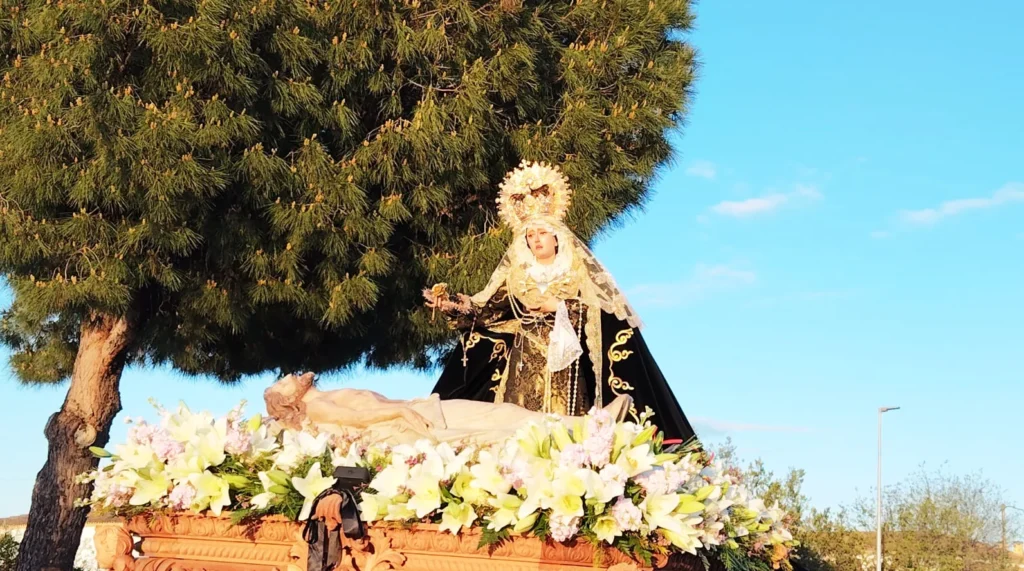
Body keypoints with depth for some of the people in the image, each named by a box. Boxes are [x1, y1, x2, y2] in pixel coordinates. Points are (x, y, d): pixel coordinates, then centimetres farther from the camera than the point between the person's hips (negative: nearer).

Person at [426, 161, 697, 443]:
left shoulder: (577, 273, 7)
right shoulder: (516, 276, 14)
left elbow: (600, 308, -5)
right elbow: (488, 309, 5)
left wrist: (557, 306, -11)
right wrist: (452, 304, -10)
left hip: (566, 368, -2)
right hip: (525, 368, 2)